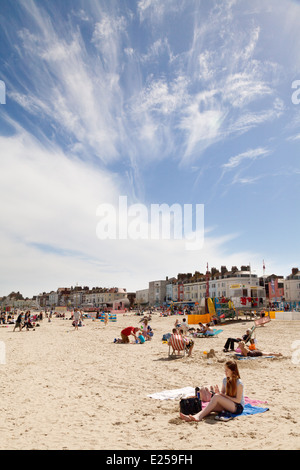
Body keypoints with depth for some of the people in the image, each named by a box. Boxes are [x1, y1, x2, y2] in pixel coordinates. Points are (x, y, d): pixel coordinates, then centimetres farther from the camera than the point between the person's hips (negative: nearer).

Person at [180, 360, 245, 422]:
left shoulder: (239, 383, -15)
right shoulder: (225, 380, 6)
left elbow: (238, 400, -15)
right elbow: (222, 393, 8)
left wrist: (223, 395, -19)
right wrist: (218, 392, -16)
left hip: (238, 407, -6)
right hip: (228, 405, 6)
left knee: (216, 396, -31)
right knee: (211, 408, -26)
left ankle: (199, 417, -39)